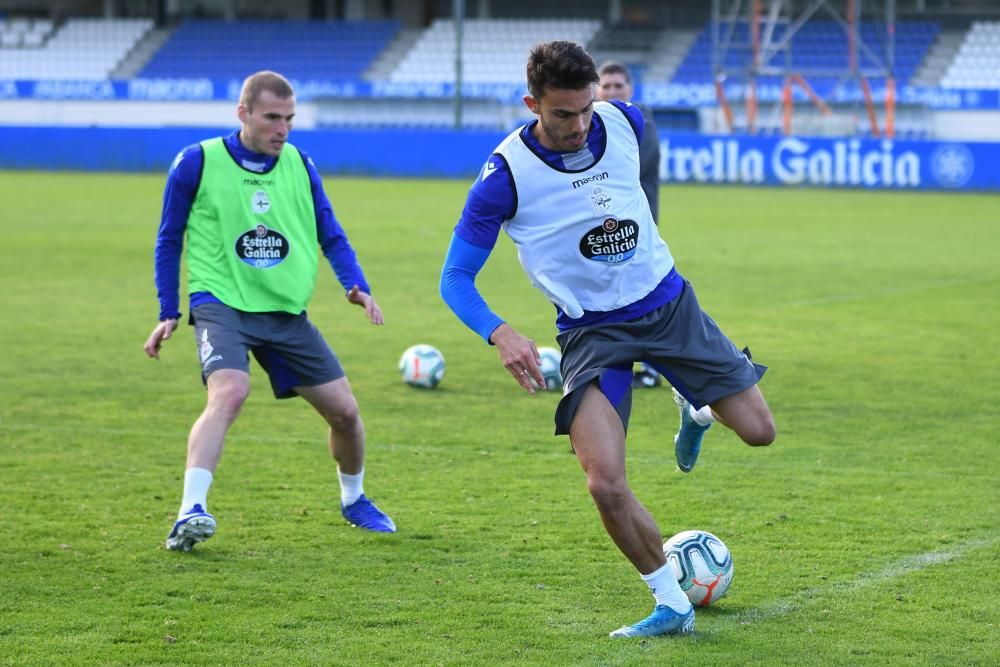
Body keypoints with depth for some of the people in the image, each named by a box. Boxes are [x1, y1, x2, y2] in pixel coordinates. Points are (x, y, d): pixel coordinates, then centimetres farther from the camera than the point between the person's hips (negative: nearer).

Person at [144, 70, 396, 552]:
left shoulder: (300, 165, 6)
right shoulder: (197, 163, -4)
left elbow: (332, 237, 13)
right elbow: (169, 240, 6)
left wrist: (356, 286, -4)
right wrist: (168, 313, 2)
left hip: (287, 311, 4)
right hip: (221, 303, -4)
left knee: (344, 409, 4)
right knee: (229, 392, -32)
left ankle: (353, 499, 33)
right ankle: (191, 512, -36)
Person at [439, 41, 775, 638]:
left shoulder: (623, 121, -10)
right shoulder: (505, 176, -21)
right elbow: (455, 279, -16)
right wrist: (500, 335, -35)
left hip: (667, 303, 3)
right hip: (591, 331, -3)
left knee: (759, 431, 1)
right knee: (606, 483, -20)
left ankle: (696, 410, 38)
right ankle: (672, 605, 2)